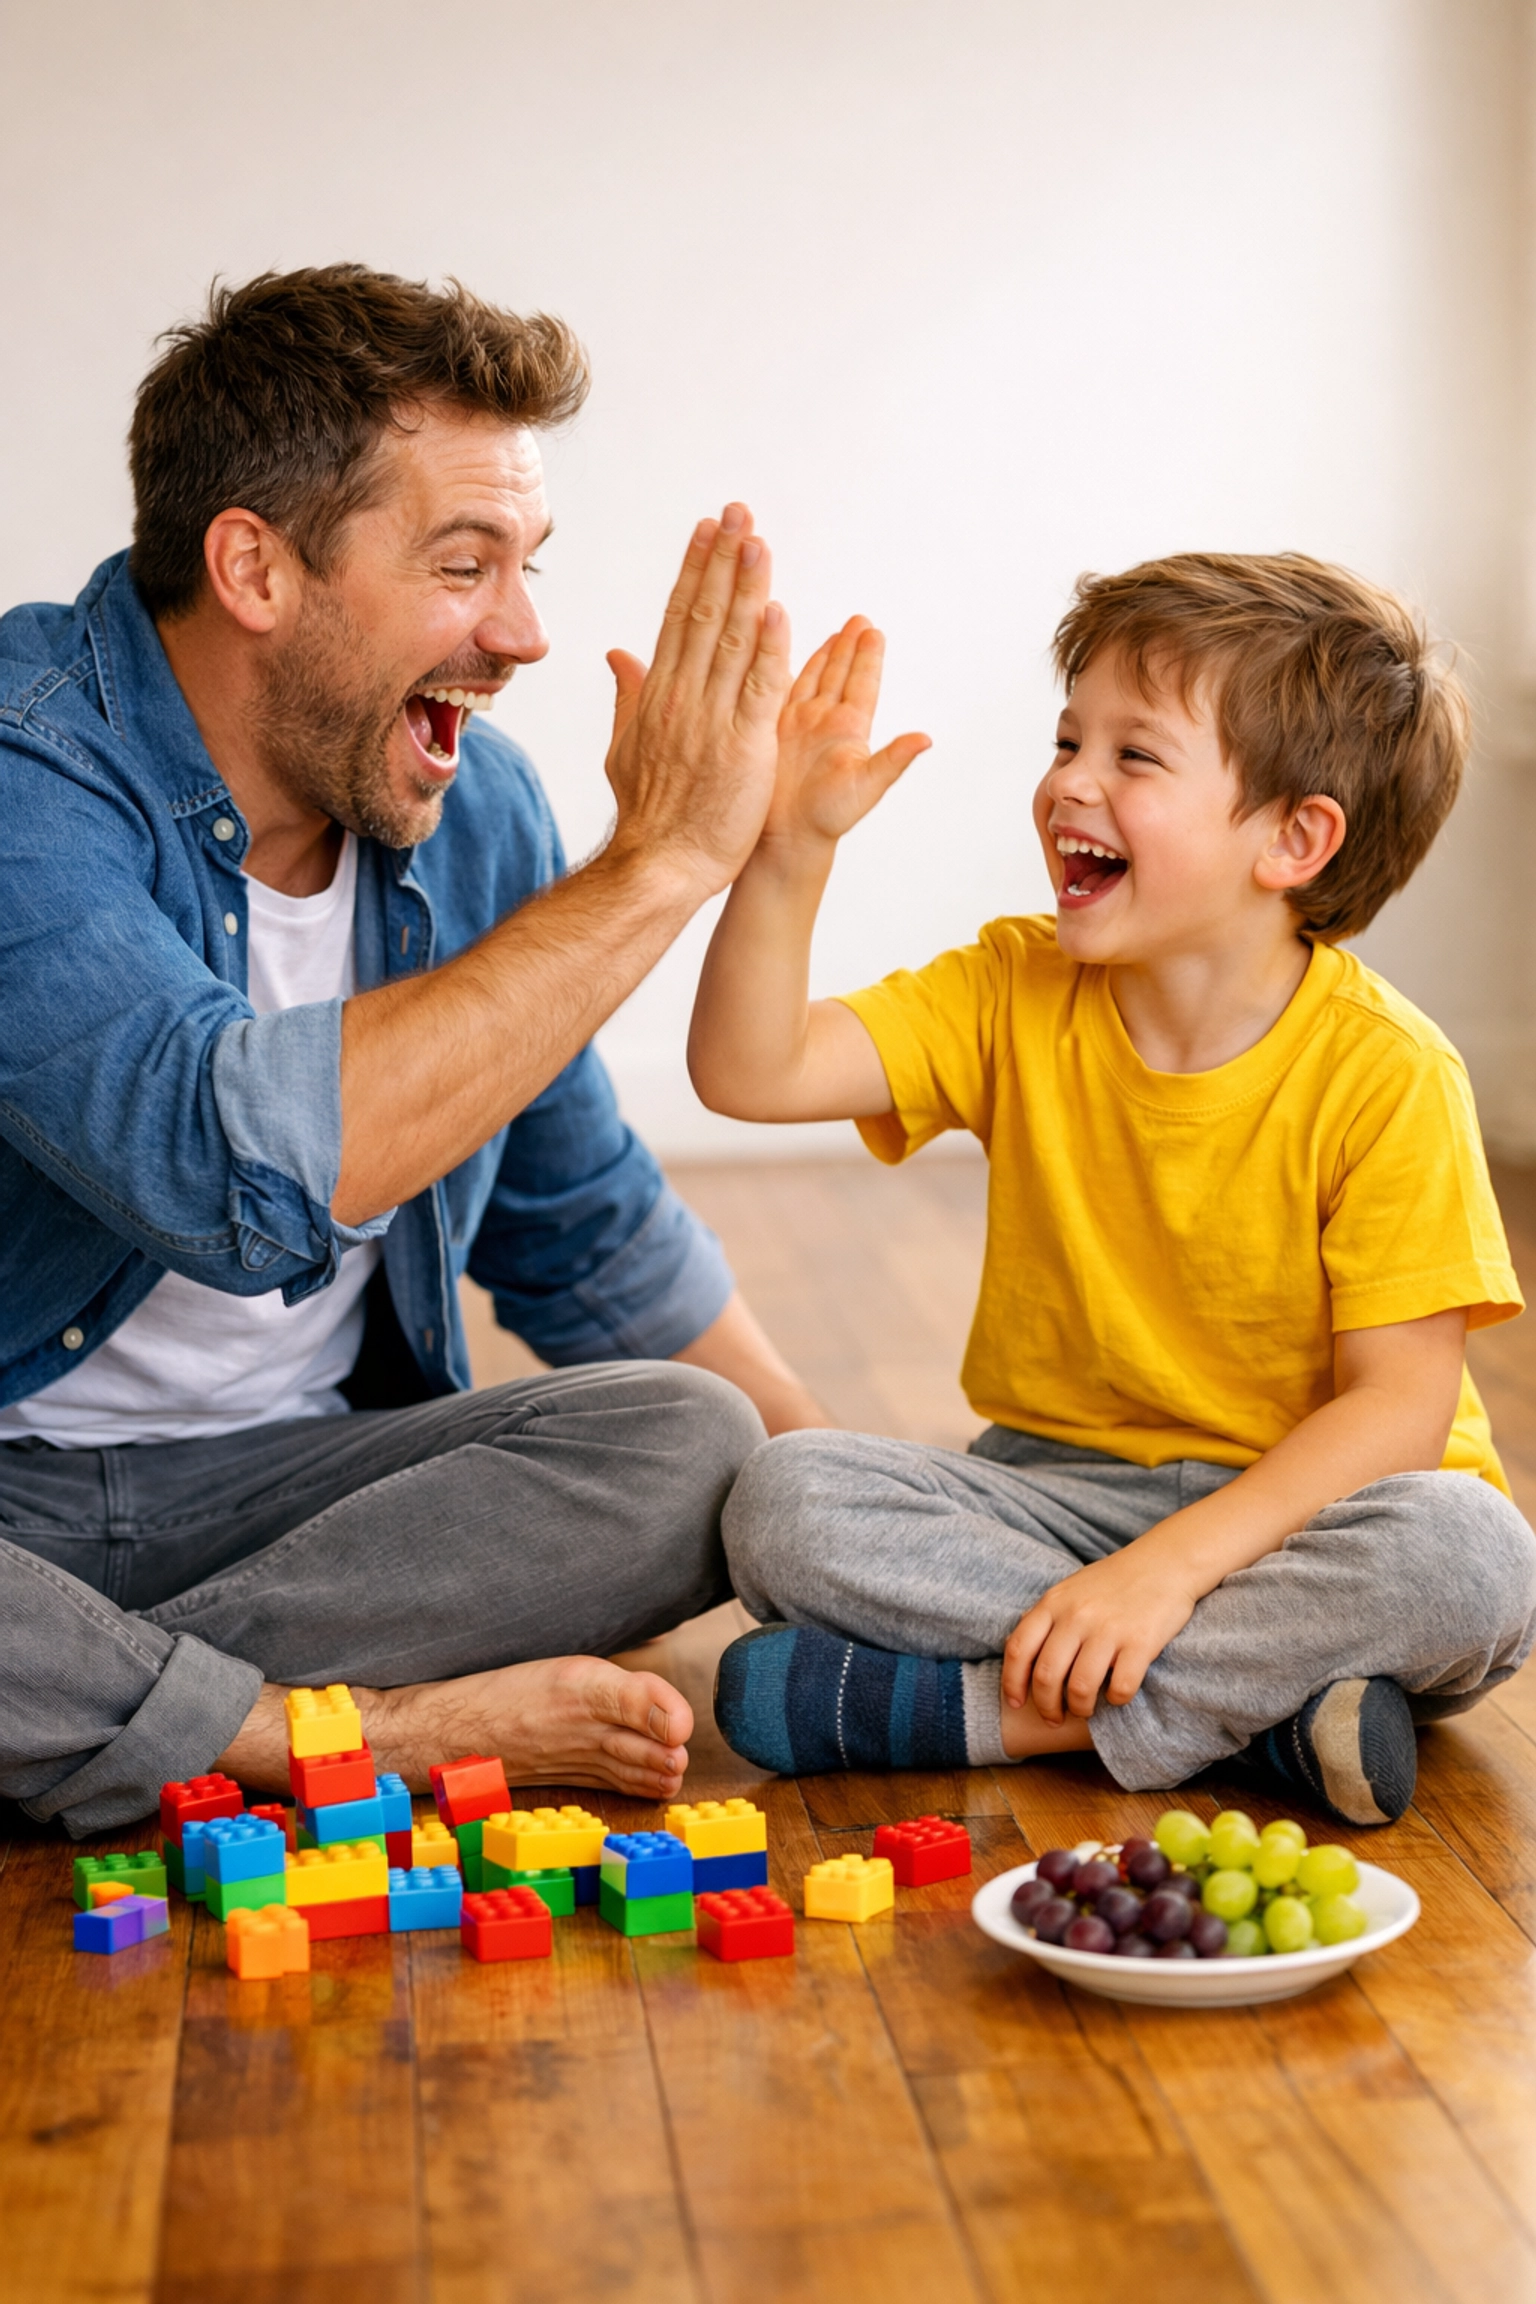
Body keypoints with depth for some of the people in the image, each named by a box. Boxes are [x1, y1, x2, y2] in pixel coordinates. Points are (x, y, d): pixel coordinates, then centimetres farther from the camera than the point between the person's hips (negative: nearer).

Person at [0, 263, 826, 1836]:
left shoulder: (471, 806, 1)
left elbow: (587, 1241, 14)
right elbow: (239, 1173, -38)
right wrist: (656, 866, -30)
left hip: (293, 1473, 6)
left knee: (687, 1448, -18)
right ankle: (384, 1734, -21)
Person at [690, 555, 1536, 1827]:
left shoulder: (1384, 1076, -16)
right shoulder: (1015, 994, -3)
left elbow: (1400, 1402, -19)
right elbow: (752, 1072, -13)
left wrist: (1171, 1566, -29)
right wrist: (788, 851, -26)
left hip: (1296, 1508, -3)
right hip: (1059, 1489, 3)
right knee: (787, 1498, -21)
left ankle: (980, 1709, -26)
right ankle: (1259, 1691, -24)